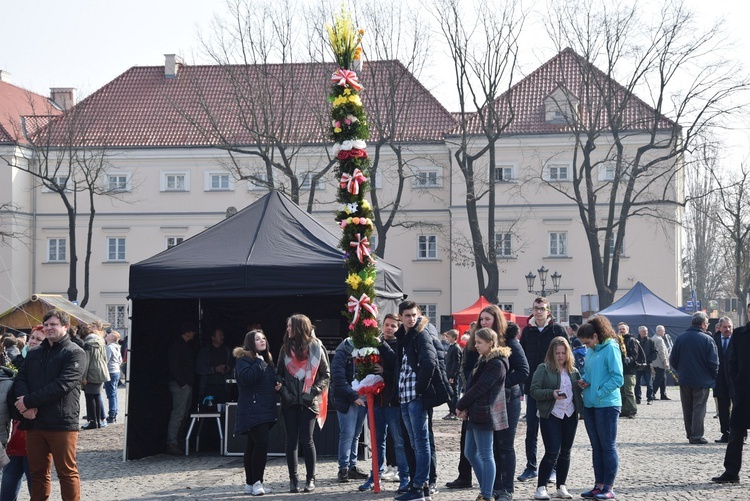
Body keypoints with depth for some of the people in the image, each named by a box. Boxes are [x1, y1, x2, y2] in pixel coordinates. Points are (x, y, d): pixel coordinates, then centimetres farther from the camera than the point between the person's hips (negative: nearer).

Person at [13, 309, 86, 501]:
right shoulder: (34, 354, 17)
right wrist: (26, 406, -14)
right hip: (34, 422, 6)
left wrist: (29, 401, -16)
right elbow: (20, 380, 7)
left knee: (67, 472, 0)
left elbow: (62, 385, -15)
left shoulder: (75, 353, -3)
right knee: (37, 472, 11)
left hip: (62, 423, -6)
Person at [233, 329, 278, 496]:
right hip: (252, 409, -8)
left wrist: (277, 386, 10)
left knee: (252, 445, 11)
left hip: (266, 409, 8)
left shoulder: (267, 360, 19)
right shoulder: (243, 359, -7)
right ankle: (256, 482, -9)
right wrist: (259, 363, -19)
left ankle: (251, 483, 13)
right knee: (261, 443, -17)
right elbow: (245, 378, -25)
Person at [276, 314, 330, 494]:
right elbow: (279, 372, 13)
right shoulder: (286, 348, 8)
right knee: (291, 440, 3)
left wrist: (314, 391, -10)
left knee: (307, 439, -6)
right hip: (290, 402, 3)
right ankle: (293, 479, 8)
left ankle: (311, 479, 3)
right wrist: (283, 390, -4)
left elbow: (326, 374, 2)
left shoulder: (316, 347, -1)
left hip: (308, 402, -3)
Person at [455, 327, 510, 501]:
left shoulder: (496, 364, -15)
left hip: (485, 414, -10)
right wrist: (465, 408, -2)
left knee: (486, 455, -4)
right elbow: (471, 384, 12)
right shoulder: (484, 360, 16)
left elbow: (479, 388, -18)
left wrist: (460, 406, -9)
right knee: (470, 453, 14)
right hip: (475, 414, 10)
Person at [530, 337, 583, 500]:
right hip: (551, 415, -5)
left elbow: (579, 391, 19)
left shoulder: (574, 371, 12)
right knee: (552, 452, -9)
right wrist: (551, 393, -23)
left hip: (570, 416, 5)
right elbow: (534, 391, -8)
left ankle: (561, 487, 18)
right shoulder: (543, 369, -2)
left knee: (565, 452, 9)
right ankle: (541, 488, -1)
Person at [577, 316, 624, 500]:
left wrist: (599, 393, -16)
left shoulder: (611, 348, -11)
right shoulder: (590, 351, 12)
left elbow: (617, 378, -16)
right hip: (590, 405, 8)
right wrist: (584, 381, 3)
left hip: (607, 404, -8)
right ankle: (599, 485, 17)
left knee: (608, 447, -1)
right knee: (596, 447, 11)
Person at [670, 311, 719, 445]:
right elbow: (713, 362, -13)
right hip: (702, 380, -4)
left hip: (685, 379, 4)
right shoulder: (707, 340, -12)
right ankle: (697, 437, 0)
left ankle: (690, 434, 21)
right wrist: (714, 376, 4)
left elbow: (673, 360, 3)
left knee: (687, 409, 14)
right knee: (699, 408, 2)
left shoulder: (680, 338, -1)